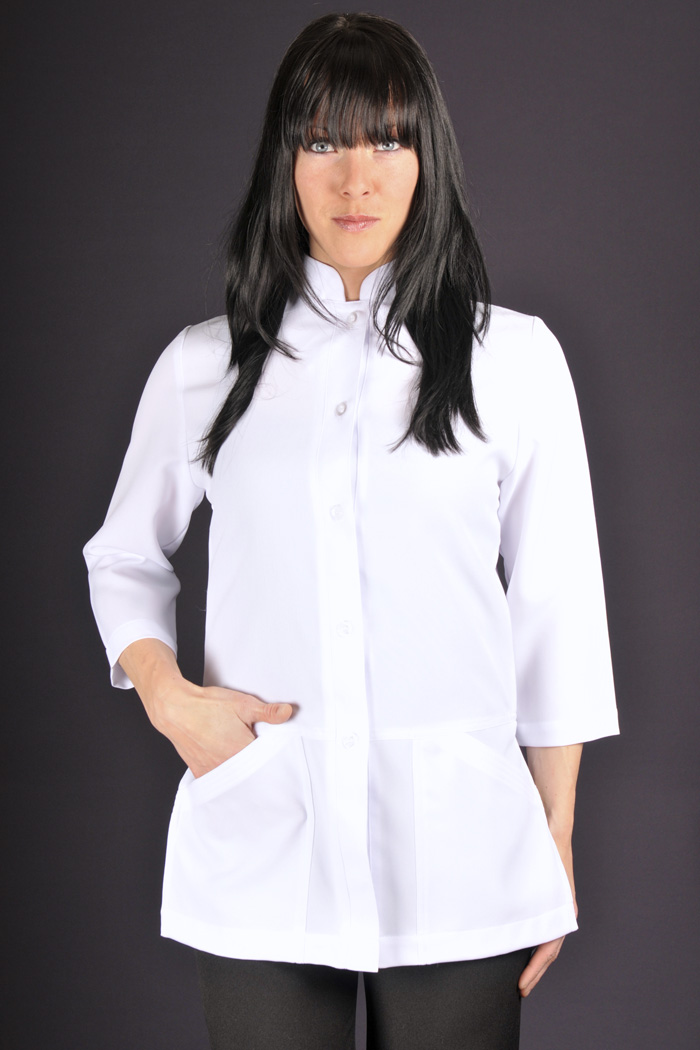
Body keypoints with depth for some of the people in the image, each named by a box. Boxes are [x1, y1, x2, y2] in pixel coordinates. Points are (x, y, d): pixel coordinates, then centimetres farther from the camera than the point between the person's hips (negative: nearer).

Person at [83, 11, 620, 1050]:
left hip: (458, 856, -1)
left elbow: (555, 615, 4)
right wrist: (165, 694, -1)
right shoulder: (202, 367, 6)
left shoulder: (513, 358, 2)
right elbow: (123, 557, 18)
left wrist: (556, 852, 4)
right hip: (260, 857, 1)